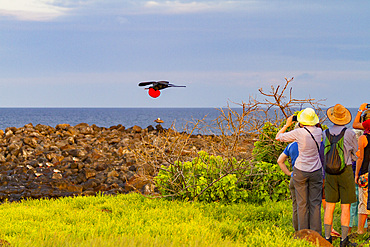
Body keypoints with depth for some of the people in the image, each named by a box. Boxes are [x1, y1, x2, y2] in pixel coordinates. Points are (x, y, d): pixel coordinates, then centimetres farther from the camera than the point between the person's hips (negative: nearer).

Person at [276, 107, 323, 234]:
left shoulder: (299, 132, -14)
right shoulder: (319, 131, -3)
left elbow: (278, 137, 0)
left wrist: (287, 124, 11)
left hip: (301, 171, -2)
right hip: (316, 171, 3)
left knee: (302, 204, 5)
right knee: (315, 203, 5)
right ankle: (316, 233, 4)